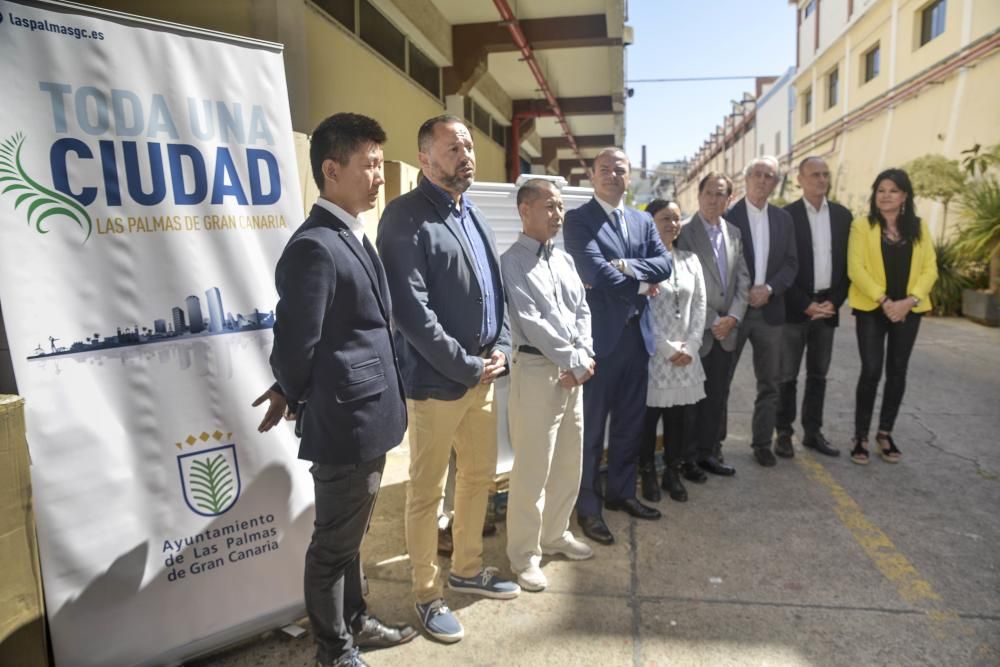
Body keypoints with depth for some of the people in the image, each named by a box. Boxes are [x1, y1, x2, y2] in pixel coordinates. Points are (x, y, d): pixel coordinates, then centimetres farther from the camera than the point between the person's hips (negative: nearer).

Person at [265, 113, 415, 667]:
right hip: (346, 424, -9)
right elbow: (294, 346, -19)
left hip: (368, 420, 9)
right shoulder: (314, 247, -21)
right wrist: (300, 399, 0)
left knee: (349, 536, 24)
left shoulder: (354, 238, 10)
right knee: (334, 543, 12)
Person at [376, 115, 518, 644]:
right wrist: (466, 367, -16)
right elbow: (411, 309, -19)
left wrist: (501, 348, 0)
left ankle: (467, 568, 39)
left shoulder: (473, 214, 14)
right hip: (436, 381, -8)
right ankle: (427, 594, 25)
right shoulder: (405, 215, -11)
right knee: (427, 491, 6)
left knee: (479, 476, 19)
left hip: (484, 374, 8)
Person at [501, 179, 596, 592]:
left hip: (574, 370, 8)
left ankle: (555, 534, 34)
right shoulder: (512, 261, -8)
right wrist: (573, 360, -13)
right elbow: (530, 321, -15)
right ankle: (524, 554, 14)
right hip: (537, 368, -7)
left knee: (569, 462, 16)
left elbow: (582, 310, 12)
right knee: (532, 467, -1)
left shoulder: (565, 259, 15)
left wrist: (584, 357, -4)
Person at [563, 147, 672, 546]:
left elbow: (664, 264, 1)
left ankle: (621, 492, 33)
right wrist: (641, 286, -8)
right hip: (598, 334, -6)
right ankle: (587, 507, 16)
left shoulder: (643, 222, 14)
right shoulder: (578, 219, -5)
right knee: (591, 426, 3)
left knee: (630, 422, 16)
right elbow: (596, 272, -18)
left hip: (637, 333, 7)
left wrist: (629, 266, -15)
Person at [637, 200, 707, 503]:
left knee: (682, 416, 8)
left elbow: (700, 304, 8)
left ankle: (673, 472, 27)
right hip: (652, 353, -5)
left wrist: (690, 346, -3)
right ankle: (647, 473, 23)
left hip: (685, 355, 5)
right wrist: (668, 348, -12)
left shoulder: (690, 260, 11)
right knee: (648, 416, 4)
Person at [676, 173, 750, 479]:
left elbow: (742, 278, 9)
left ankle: (709, 452, 26)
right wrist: (712, 321, -13)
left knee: (718, 396, 12)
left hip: (726, 330, 6)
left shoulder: (734, 233, 10)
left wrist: (733, 317, -4)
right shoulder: (685, 232, -8)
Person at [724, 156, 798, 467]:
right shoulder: (727, 215, -4)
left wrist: (769, 288, -10)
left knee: (770, 382, 10)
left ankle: (762, 442, 22)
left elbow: (791, 263, 7)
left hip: (770, 310, 4)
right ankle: (714, 440, 19)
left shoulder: (783, 218, 10)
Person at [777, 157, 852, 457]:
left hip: (827, 305, 5)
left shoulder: (842, 215, 9)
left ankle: (813, 432, 21)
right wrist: (806, 305, -13)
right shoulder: (786, 215, -6)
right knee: (787, 375, 2)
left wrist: (835, 301, -3)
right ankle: (784, 433, 12)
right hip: (795, 307, -4)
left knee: (818, 374, 11)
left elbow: (847, 263, 9)